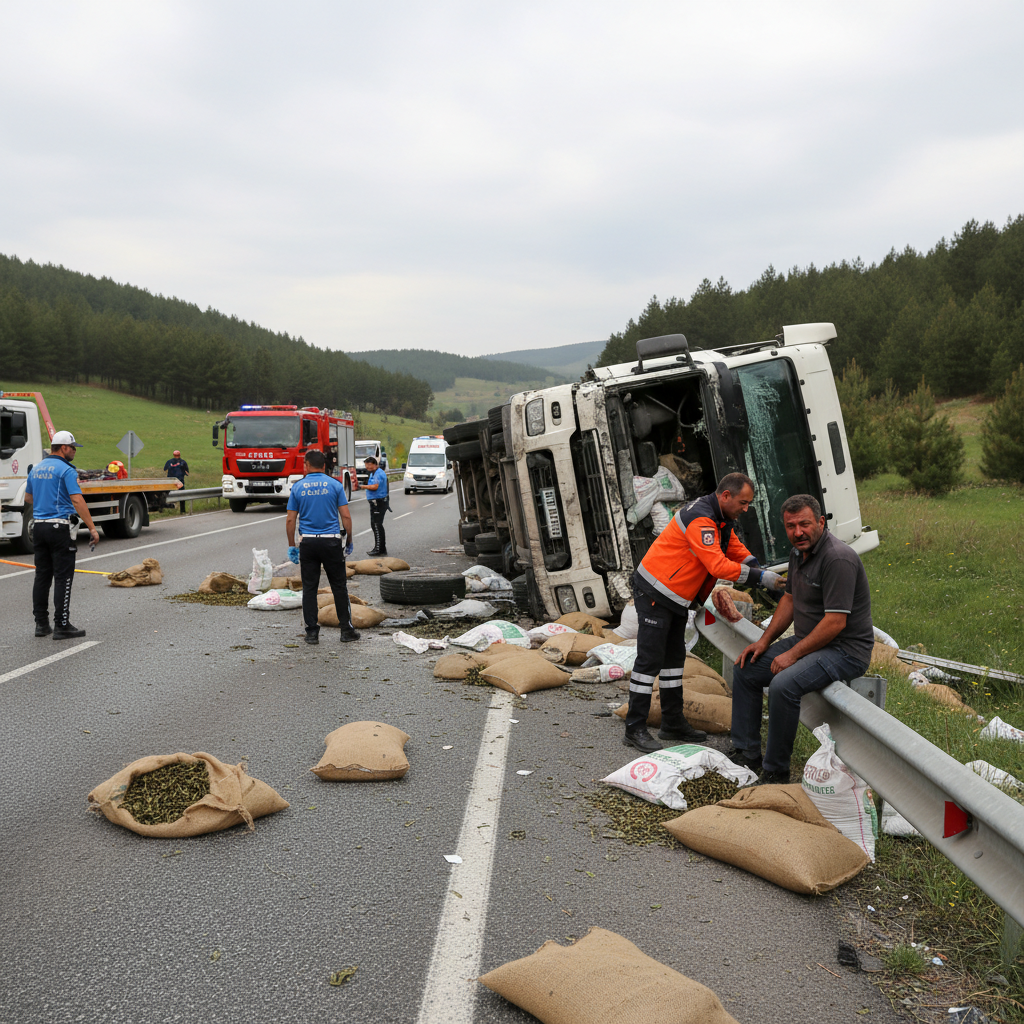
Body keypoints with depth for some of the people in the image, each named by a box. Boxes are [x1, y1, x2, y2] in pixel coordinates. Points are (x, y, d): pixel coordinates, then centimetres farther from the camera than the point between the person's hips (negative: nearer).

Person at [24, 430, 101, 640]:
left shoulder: (36, 469, 13)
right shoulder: (65, 470, -12)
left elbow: (28, 498, 24)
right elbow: (77, 500, -20)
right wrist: (92, 528, -21)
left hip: (39, 526, 8)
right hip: (60, 528, -8)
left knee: (42, 576, 12)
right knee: (63, 578, -5)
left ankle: (41, 623, 15)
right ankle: (62, 626, -4)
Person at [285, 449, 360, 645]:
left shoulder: (298, 487, 3)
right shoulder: (335, 485, 1)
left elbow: (290, 520, 2)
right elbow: (346, 516, -3)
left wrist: (292, 546, 9)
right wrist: (349, 541, 7)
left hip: (308, 542, 1)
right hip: (331, 541, -1)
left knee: (309, 588, 6)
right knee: (339, 586, 7)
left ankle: (312, 632, 5)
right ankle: (346, 630, 9)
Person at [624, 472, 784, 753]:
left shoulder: (720, 519, 9)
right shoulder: (700, 519, -24)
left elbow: (736, 549, 15)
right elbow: (718, 565, -31)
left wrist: (753, 564, -7)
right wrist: (760, 577, -27)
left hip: (676, 598, 11)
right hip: (654, 594, -11)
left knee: (674, 657, 15)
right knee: (650, 660, -8)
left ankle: (673, 724, 24)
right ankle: (635, 729, -1)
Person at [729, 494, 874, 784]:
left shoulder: (838, 558, -23)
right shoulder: (800, 551, 7)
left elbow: (835, 622, -26)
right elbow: (790, 599, 18)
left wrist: (793, 654, -21)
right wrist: (765, 641, 8)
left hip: (844, 650, -10)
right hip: (807, 641, 10)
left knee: (783, 684, -31)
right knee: (745, 669, 7)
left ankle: (775, 772, -15)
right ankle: (746, 754, 14)